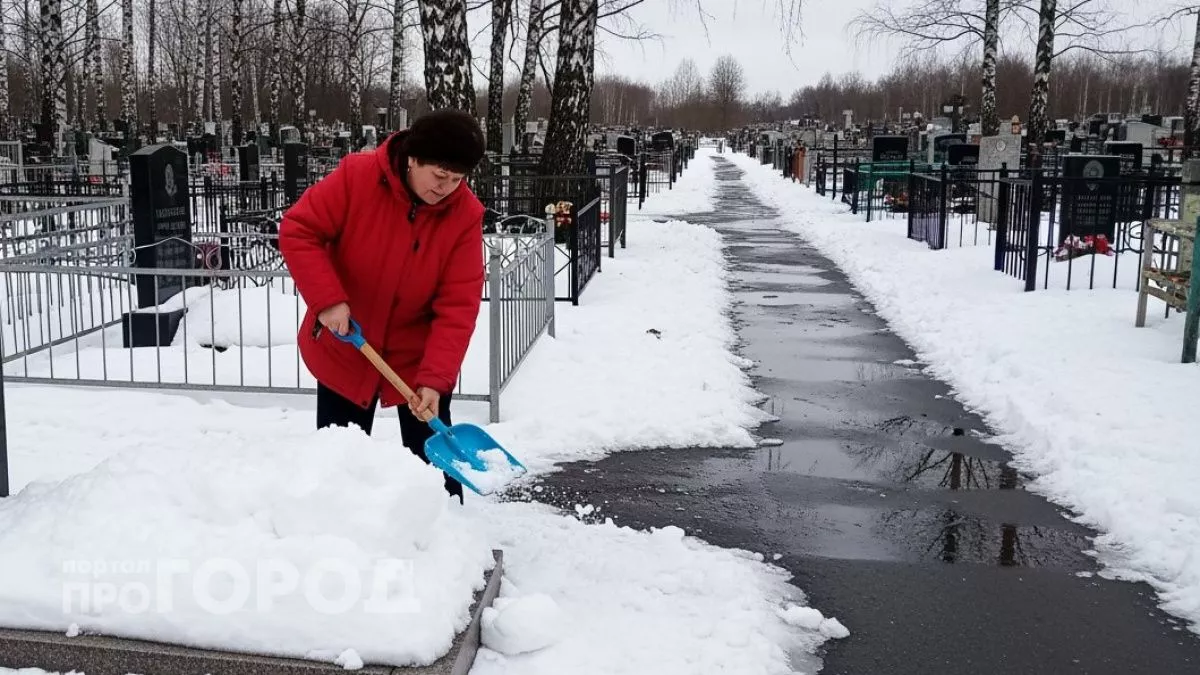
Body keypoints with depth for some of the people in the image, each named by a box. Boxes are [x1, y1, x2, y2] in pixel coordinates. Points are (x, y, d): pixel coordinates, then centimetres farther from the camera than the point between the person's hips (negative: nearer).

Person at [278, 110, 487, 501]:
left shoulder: (466, 214, -17)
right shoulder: (356, 176, -19)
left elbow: (458, 307, -18)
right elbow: (297, 231, -15)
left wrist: (435, 378, -26)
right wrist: (328, 299, -26)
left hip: (417, 356, 0)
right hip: (344, 349, 0)